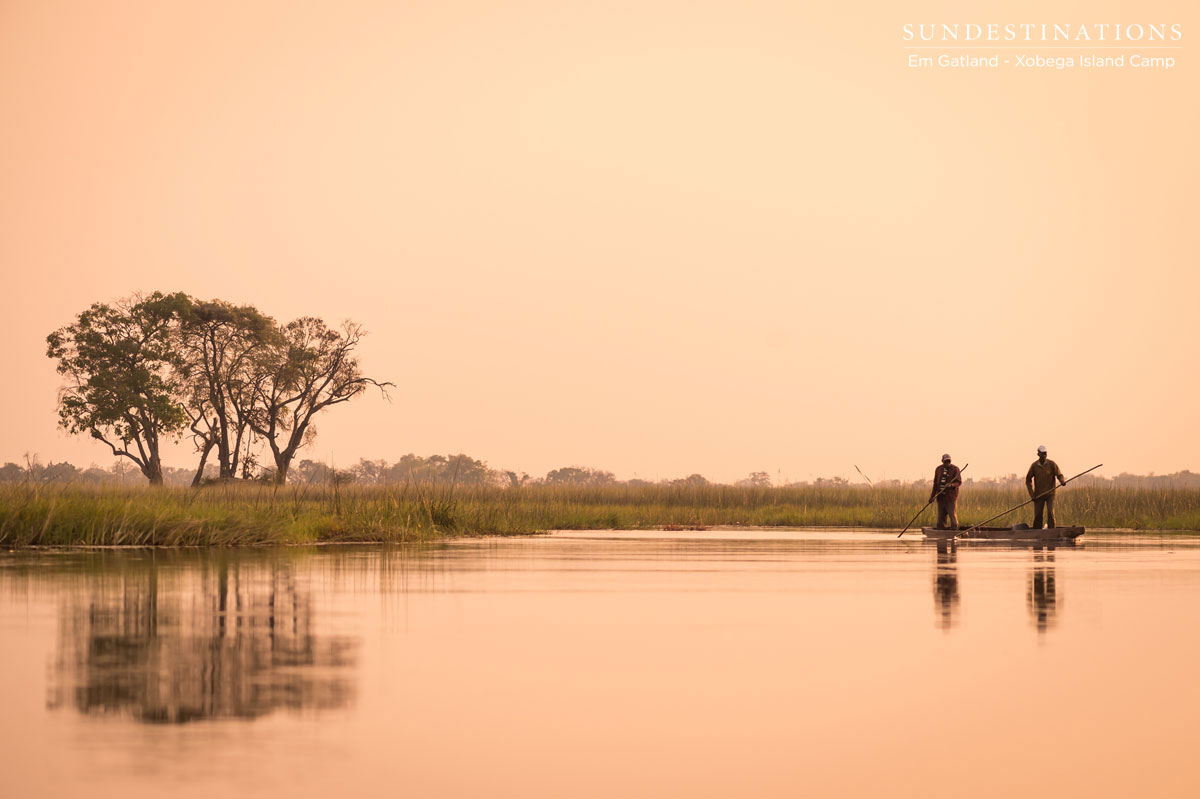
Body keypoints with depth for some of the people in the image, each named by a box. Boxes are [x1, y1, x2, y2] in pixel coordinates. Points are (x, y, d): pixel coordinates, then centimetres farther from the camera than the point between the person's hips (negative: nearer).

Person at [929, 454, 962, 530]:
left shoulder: (955, 469, -2)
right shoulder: (938, 469, 10)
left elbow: (959, 482, -6)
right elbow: (935, 483, 15)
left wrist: (951, 485, -26)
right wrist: (932, 496, 13)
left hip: (951, 495, -4)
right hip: (940, 496, 4)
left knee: (952, 514, -8)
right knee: (941, 515, 5)